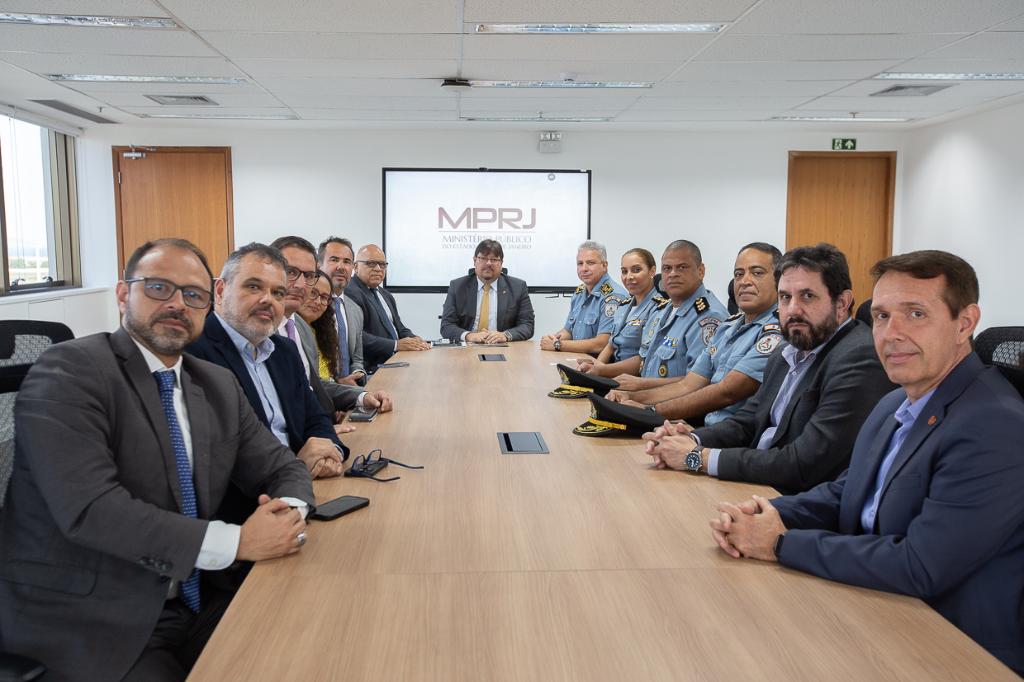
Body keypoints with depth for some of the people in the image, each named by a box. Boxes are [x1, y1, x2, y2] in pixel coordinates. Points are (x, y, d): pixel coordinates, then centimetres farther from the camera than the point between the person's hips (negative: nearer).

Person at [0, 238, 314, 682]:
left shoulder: (219, 386, 8)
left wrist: (291, 512, -12)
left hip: (189, 606, 6)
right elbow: (90, 508, -23)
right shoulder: (68, 372, -12)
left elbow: (281, 468, 12)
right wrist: (237, 541, -24)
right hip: (86, 625, -6)